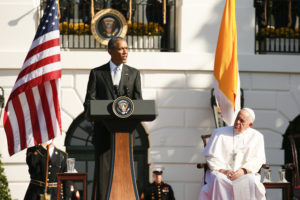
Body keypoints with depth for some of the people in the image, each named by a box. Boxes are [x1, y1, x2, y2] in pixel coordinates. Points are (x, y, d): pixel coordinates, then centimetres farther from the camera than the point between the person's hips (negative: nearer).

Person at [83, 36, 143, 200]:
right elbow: (90, 100, 4)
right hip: (104, 130, -1)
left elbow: (138, 101, 8)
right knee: (103, 169, -7)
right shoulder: (97, 73, 10)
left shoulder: (134, 74, 14)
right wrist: (89, 112, -19)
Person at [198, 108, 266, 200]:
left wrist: (244, 170, -13)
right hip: (221, 173, 0)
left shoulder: (256, 136, 13)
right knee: (218, 179, -37)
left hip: (244, 174, 0)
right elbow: (211, 155, 7)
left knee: (251, 181, -36)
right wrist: (222, 170, -11)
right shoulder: (220, 133, 12)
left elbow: (258, 159, 5)